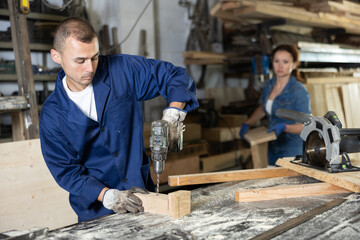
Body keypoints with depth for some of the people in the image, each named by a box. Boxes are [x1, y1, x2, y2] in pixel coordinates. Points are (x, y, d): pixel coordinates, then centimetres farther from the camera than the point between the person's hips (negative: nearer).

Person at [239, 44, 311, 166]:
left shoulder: (300, 92, -16)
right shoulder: (269, 85, 5)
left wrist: (284, 127, -30)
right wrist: (247, 124, 15)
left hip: (293, 151, -7)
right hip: (273, 147, 7)